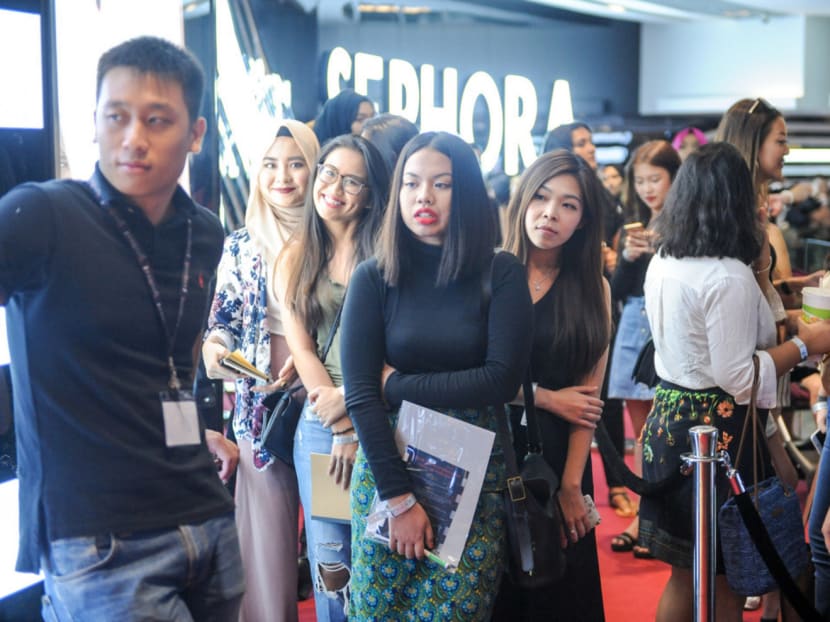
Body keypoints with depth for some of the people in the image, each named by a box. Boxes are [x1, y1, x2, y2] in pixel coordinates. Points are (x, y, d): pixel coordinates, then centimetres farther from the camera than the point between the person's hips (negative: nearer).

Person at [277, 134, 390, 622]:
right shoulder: (296, 258, 9)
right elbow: (301, 349, 3)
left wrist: (350, 400, -14)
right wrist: (341, 428, -6)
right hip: (320, 422, 2)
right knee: (330, 562, 5)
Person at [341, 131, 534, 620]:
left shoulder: (502, 275, -2)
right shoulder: (374, 278, -2)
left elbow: (503, 379, -12)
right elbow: (360, 396, -8)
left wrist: (399, 384, -10)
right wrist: (400, 498, -15)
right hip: (387, 468, 1)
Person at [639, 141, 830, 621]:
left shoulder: (663, 262, 6)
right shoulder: (730, 276, -20)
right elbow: (737, 378, -19)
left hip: (668, 420, 8)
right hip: (718, 434, -8)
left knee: (685, 572, 19)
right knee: (725, 580, 7)